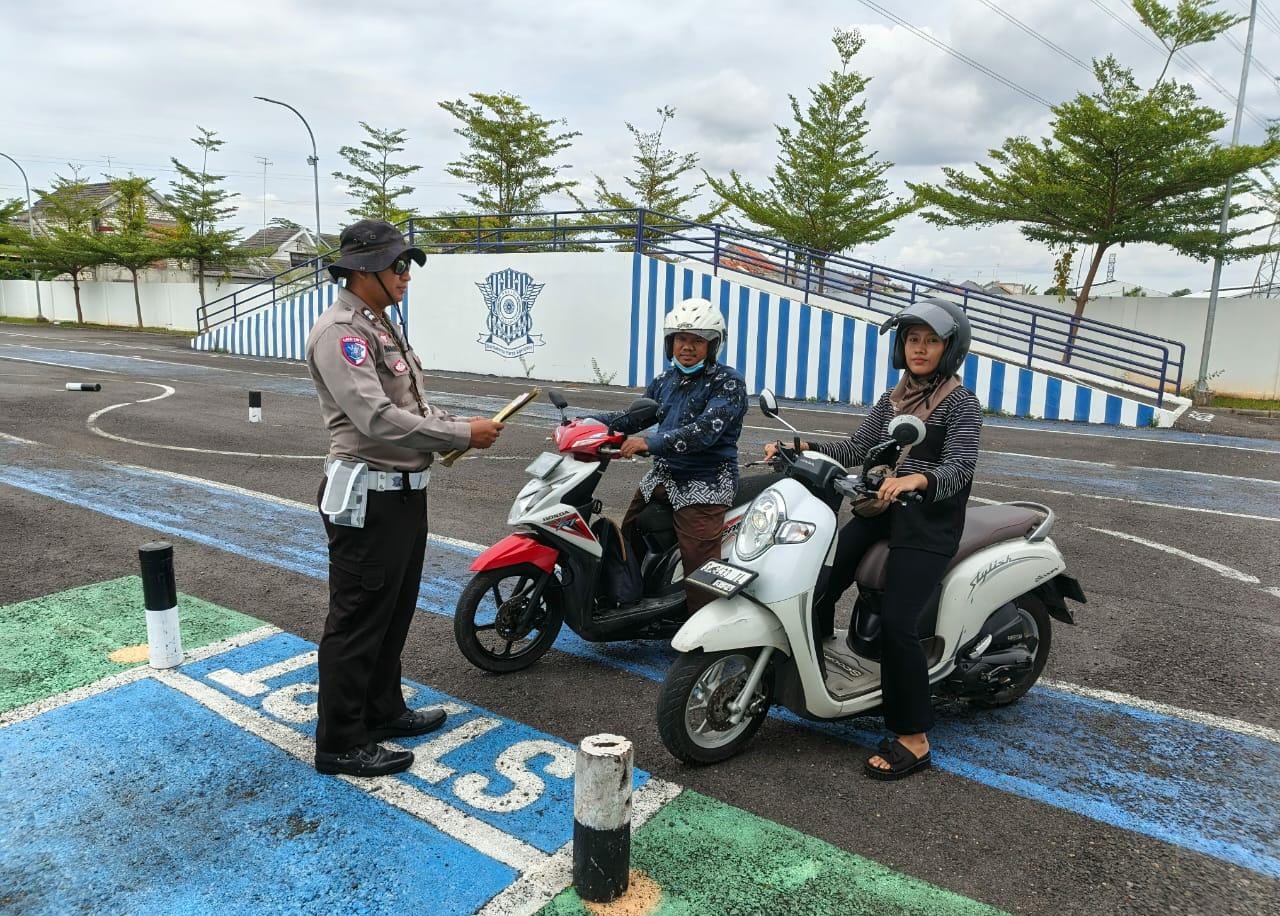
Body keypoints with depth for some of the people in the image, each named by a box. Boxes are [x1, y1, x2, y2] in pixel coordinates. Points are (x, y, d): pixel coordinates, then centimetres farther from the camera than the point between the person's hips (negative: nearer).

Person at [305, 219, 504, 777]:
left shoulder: (383, 325, 15)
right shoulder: (340, 331, -17)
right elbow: (377, 419, -28)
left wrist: (460, 428, 0)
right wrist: (463, 435, -22)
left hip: (405, 490, 10)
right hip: (368, 496, -10)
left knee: (395, 611, 20)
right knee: (358, 619, 0)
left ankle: (382, 709, 37)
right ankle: (340, 743, 14)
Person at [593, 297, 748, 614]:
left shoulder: (728, 383, -11)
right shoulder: (666, 381, 12)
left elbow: (705, 430, -25)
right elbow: (633, 418, 16)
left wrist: (650, 442, -32)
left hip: (705, 484, -8)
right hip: (662, 476, 8)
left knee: (700, 574, -19)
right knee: (627, 537, 21)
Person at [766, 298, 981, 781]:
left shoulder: (961, 404, -5)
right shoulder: (892, 398, 14)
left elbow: (957, 468, -20)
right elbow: (855, 449, 7)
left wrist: (915, 480, -41)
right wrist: (801, 447, -7)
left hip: (929, 523, -6)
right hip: (879, 510, 7)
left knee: (895, 622, -18)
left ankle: (913, 740, -6)